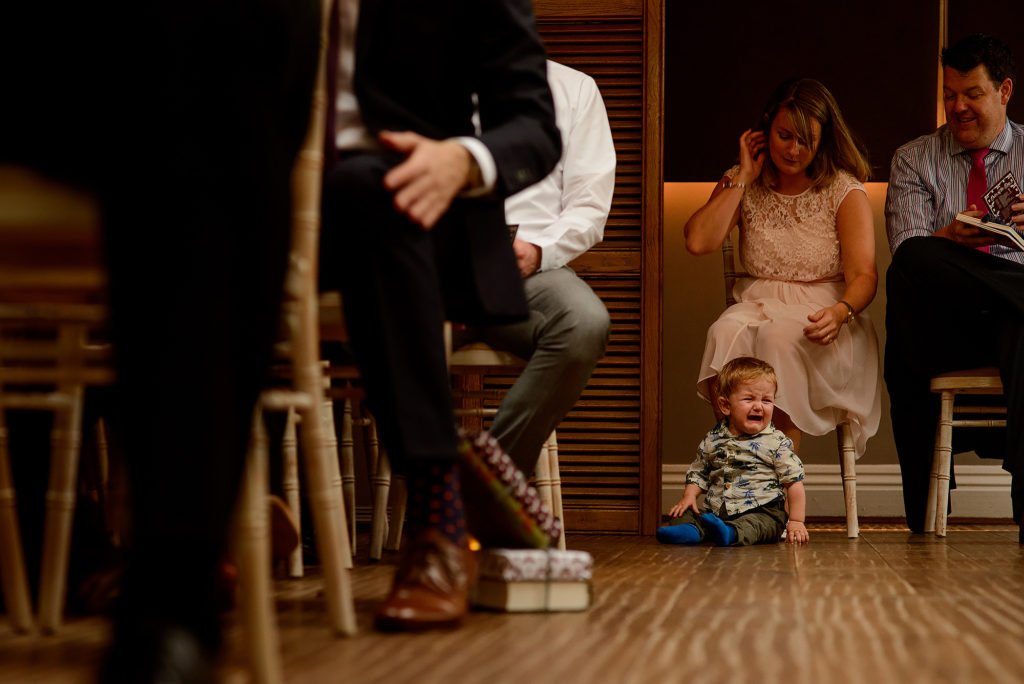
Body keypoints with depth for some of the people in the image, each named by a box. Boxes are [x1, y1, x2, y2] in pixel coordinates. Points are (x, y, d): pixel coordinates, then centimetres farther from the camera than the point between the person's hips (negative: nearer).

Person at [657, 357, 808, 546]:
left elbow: (794, 481, -2)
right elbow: (698, 473, 21)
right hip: (716, 510, 5)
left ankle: (732, 533, -60)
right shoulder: (713, 440, 10)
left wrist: (796, 521, -7)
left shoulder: (776, 443, -1)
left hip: (761, 511, -4)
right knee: (687, 513, -14)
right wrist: (689, 495, 2)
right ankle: (690, 530, -43)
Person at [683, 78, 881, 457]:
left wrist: (840, 312, -29)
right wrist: (742, 178, 0)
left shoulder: (844, 191, 4)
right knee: (726, 334, -34)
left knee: (781, 339, -37)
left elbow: (863, 275, -6)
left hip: (820, 315, -2)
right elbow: (698, 241, -5)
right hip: (756, 306, 2)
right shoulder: (742, 185, 12)